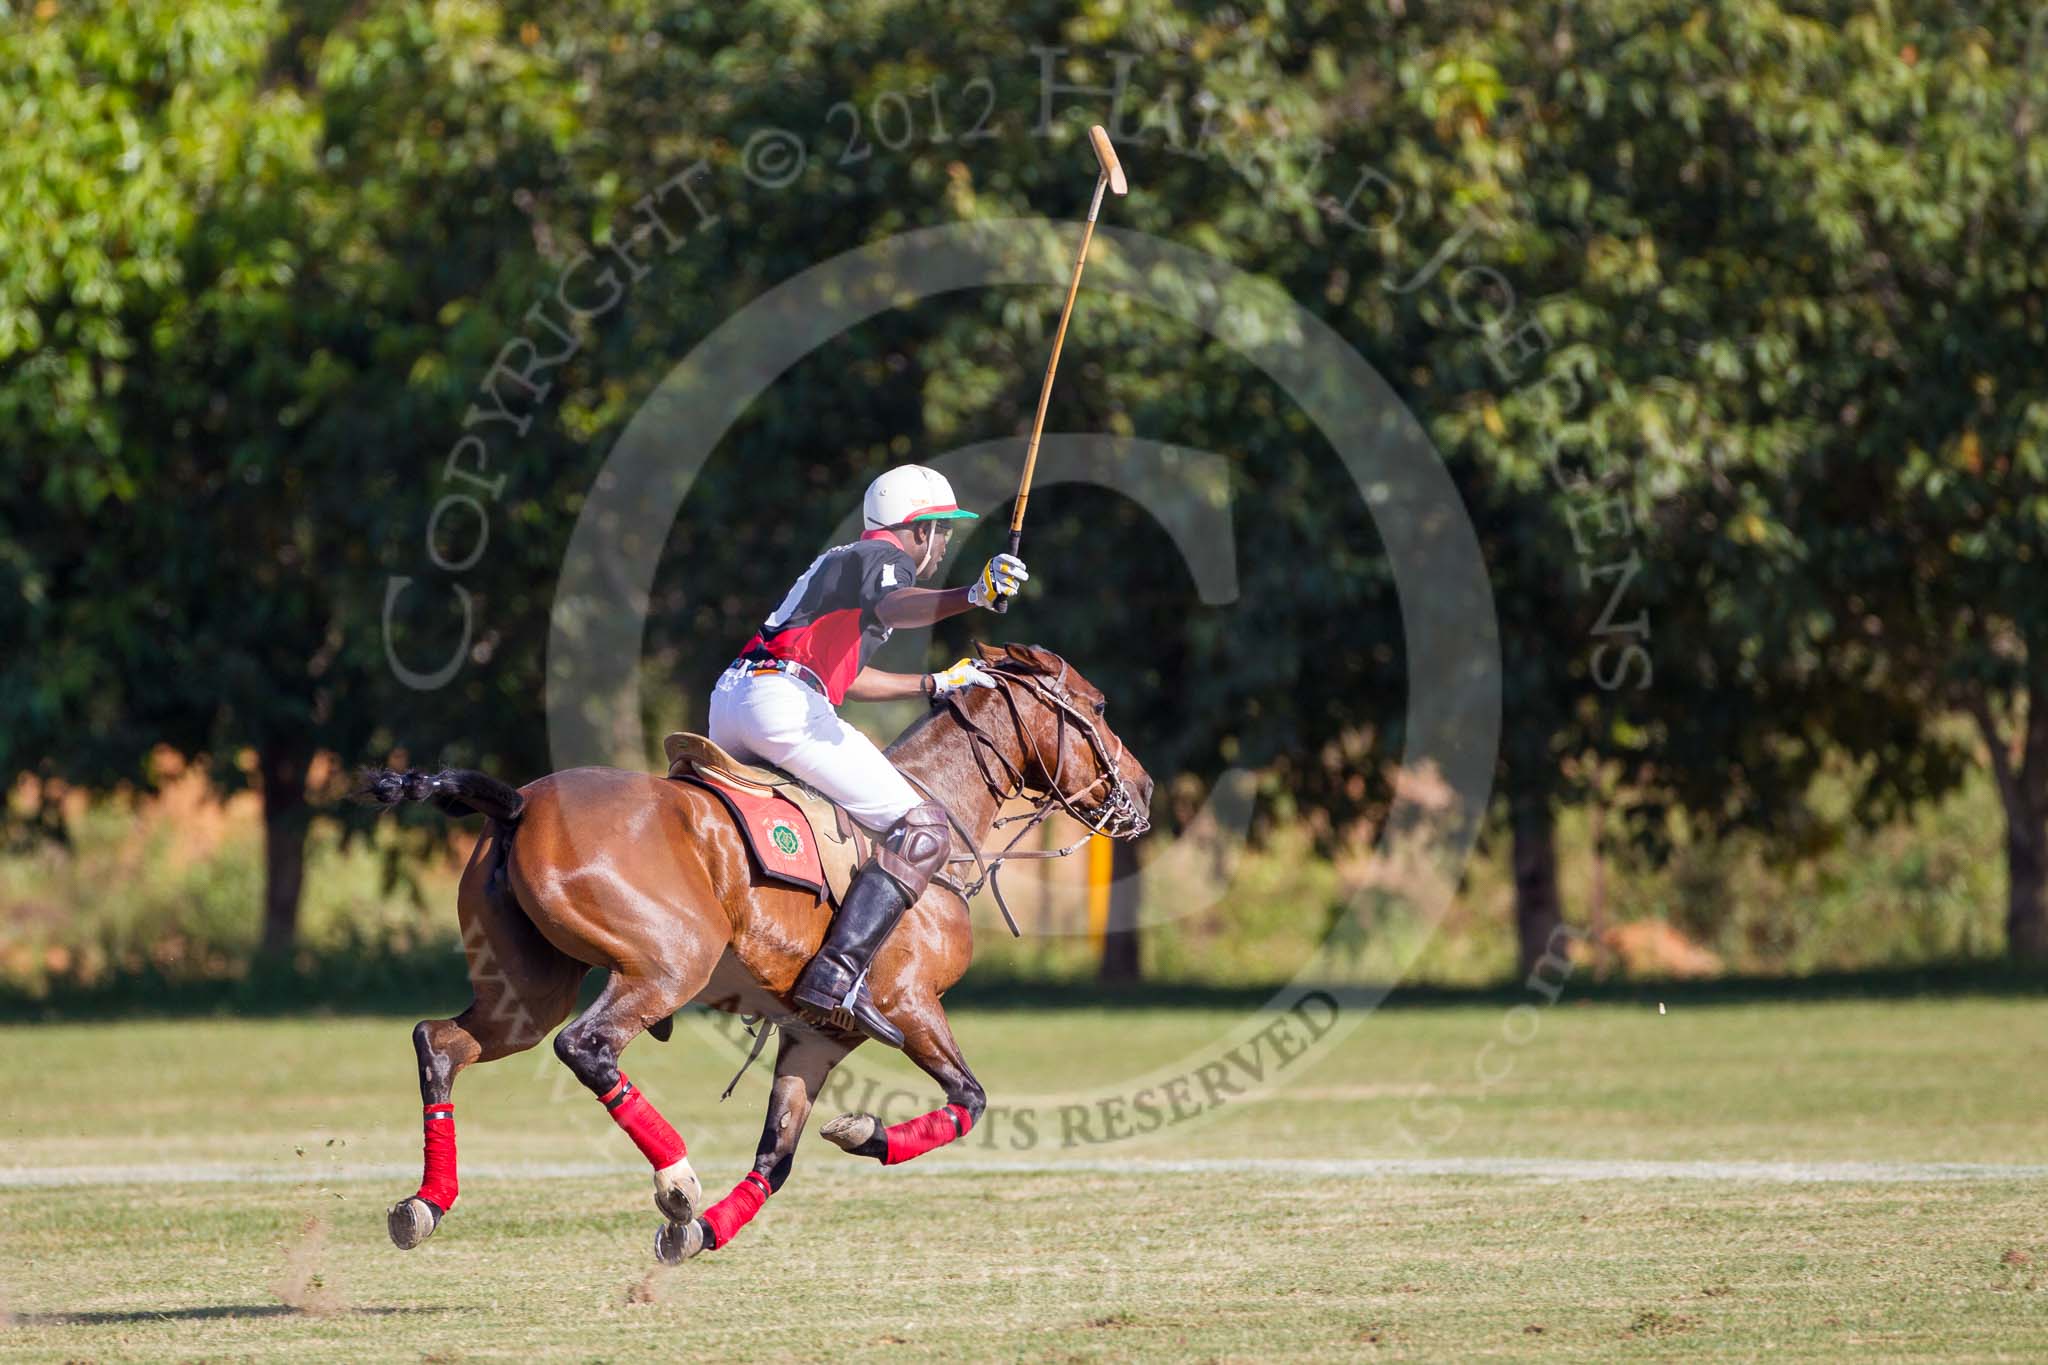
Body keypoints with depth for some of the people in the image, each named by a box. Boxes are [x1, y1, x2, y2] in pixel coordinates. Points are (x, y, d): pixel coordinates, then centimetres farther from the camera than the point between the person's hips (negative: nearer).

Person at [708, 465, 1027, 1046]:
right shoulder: (885, 557, 2)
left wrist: (938, 684, 48)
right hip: (782, 701, -10)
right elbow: (892, 605, -24)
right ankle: (837, 975, -26)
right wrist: (972, 595, -41)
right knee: (923, 827, -10)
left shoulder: (841, 561, 32)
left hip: (728, 697, 10)